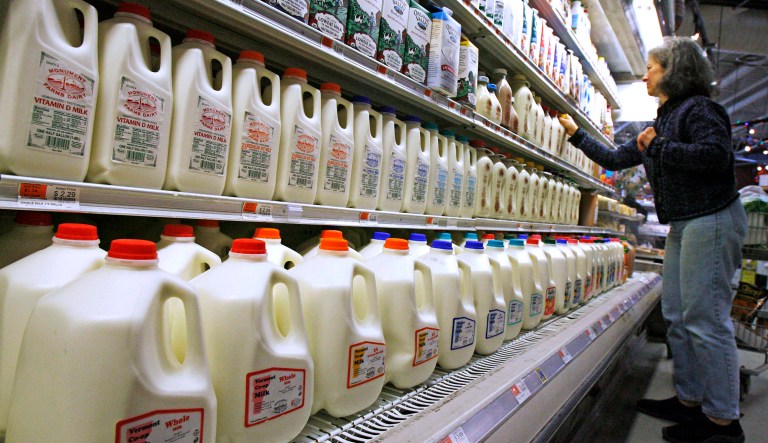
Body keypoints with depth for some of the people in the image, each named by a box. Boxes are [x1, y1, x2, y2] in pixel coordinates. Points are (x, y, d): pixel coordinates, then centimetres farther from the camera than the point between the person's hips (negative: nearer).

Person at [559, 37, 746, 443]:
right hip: (683, 226, 10)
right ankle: (689, 400, 23)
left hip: (711, 220, -10)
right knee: (676, 315, 11)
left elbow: (716, 154, -24)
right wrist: (576, 133, 29)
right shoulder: (662, 122, 21)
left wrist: (658, 147, -14)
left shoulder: (698, 108, -7)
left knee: (705, 318, -8)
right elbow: (614, 159, 25)